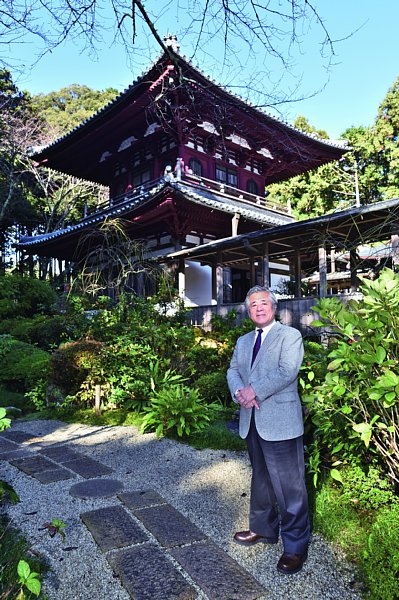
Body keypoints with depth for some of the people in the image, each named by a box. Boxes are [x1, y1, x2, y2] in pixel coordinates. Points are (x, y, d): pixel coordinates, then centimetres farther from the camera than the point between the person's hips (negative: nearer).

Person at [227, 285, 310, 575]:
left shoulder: (290, 335, -5)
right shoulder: (243, 341, 16)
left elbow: (287, 371, -18)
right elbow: (233, 370, 9)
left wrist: (255, 391, -20)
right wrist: (239, 391, -12)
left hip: (280, 421, -7)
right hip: (251, 421, 7)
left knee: (289, 485, 0)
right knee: (260, 480, 21)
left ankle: (296, 545, 16)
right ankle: (264, 529, 39)